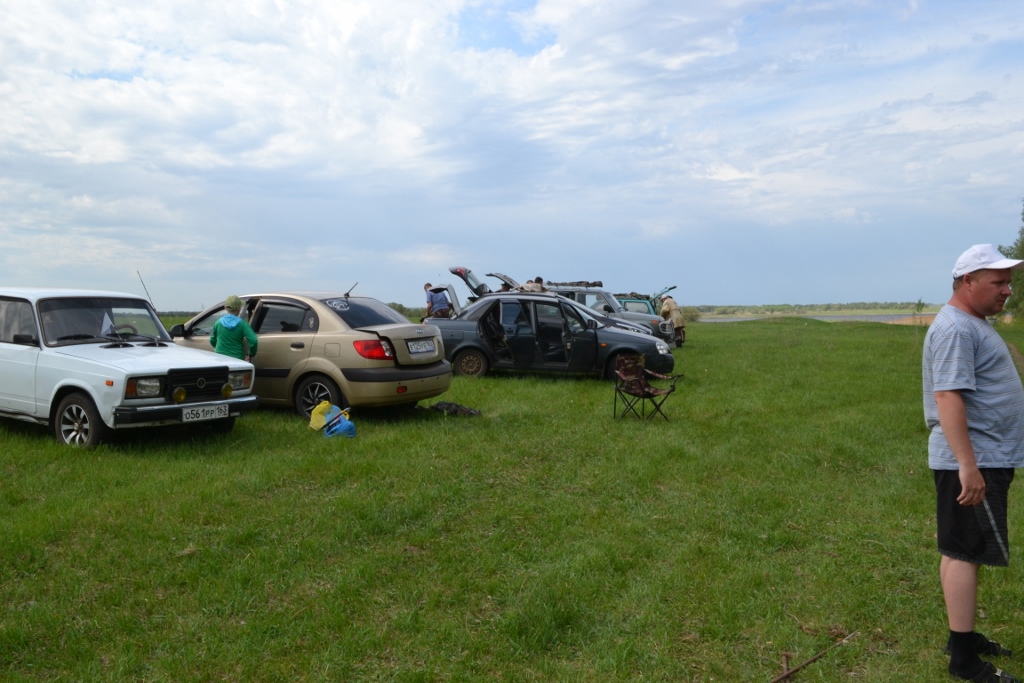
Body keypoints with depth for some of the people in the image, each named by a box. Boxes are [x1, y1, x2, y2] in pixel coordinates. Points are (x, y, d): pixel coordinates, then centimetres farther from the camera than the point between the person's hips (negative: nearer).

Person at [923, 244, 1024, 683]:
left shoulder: (974, 324, 17)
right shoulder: (955, 329, -17)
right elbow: (948, 396, -25)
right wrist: (968, 465, -29)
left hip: (986, 459, 10)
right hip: (972, 463, -10)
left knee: (961, 551, 16)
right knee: (966, 554, -5)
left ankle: (963, 635, 27)